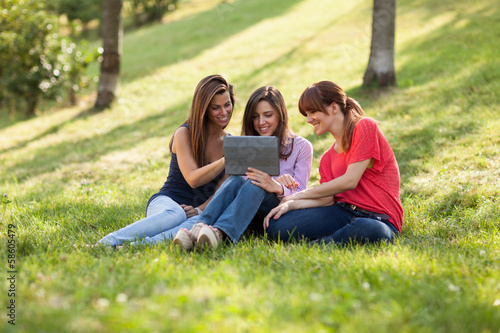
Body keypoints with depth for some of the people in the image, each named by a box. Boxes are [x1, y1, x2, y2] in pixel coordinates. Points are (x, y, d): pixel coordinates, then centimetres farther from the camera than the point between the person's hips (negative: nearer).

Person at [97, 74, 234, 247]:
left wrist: (200, 210, -17)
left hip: (201, 211, 3)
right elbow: (193, 179, -16)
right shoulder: (184, 134, -3)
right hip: (166, 202, -3)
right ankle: (105, 243, -41)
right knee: (176, 215, -43)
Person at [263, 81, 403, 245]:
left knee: (367, 230, -45)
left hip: (379, 219, -6)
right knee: (276, 228, -15)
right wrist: (290, 204, -13)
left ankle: (321, 244, -17)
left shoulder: (365, 126, -3)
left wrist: (300, 194, -2)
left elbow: (350, 181, -11)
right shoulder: (327, 158, 19)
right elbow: (326, 199, 5)